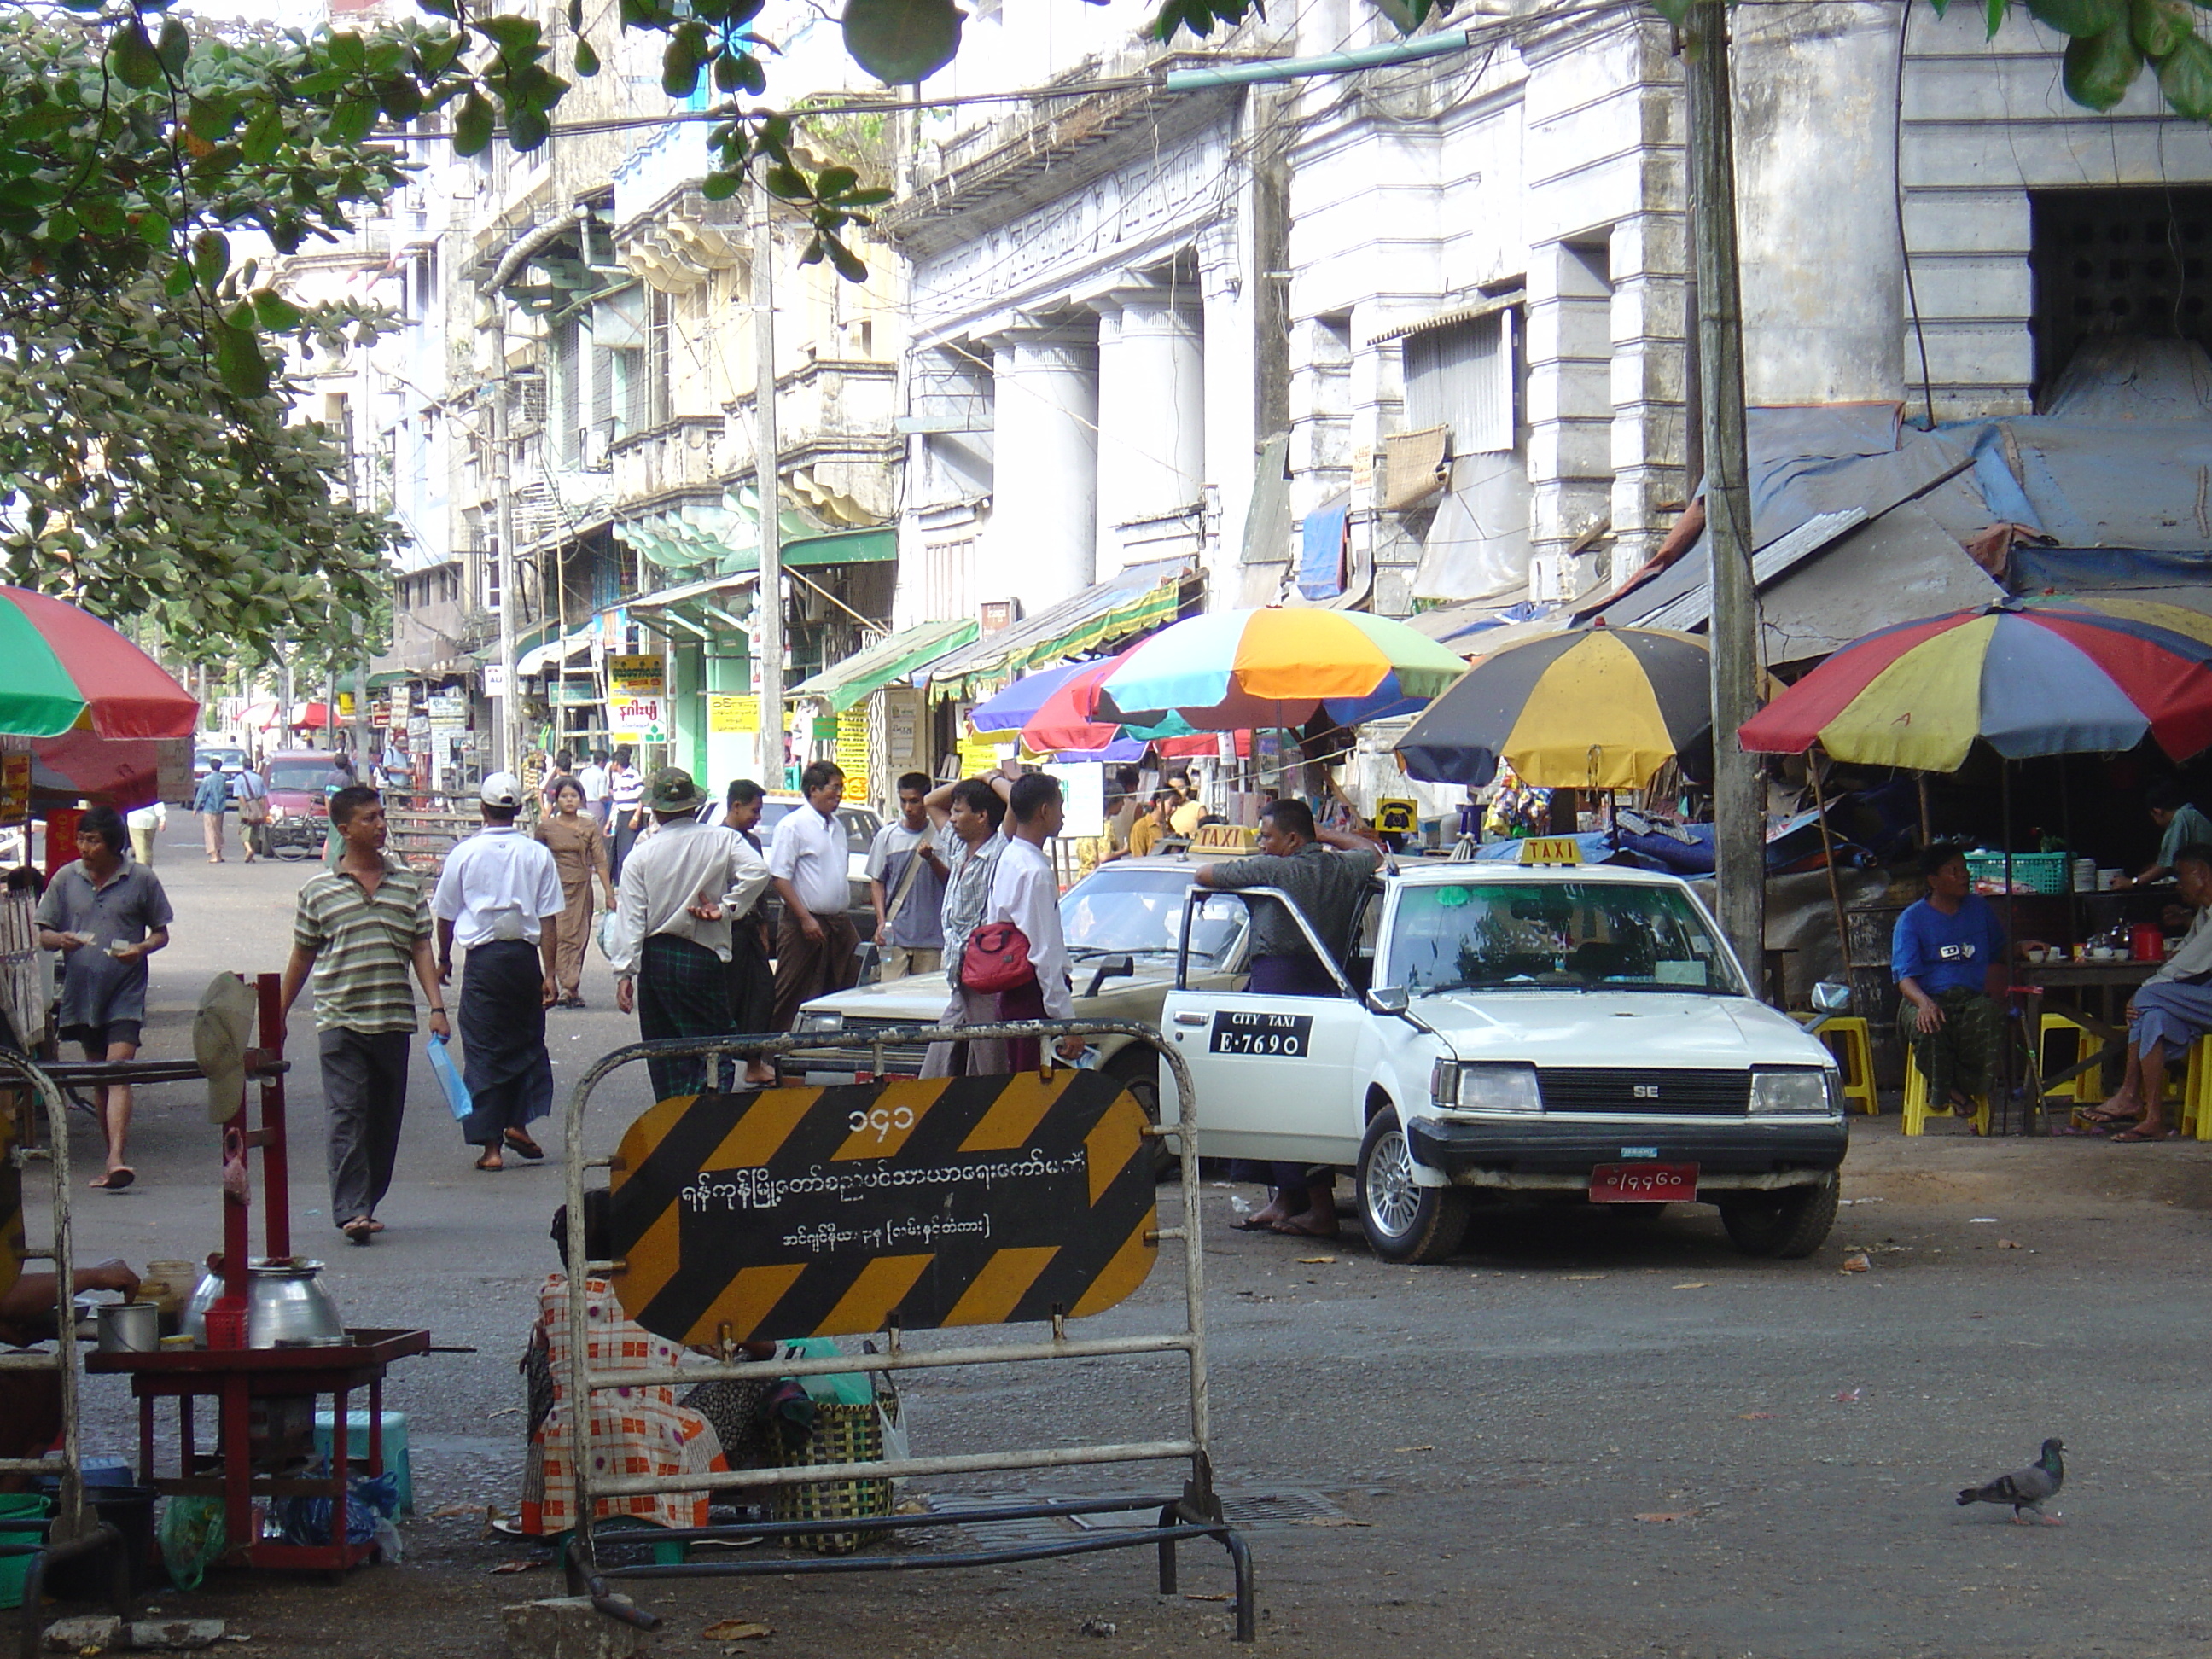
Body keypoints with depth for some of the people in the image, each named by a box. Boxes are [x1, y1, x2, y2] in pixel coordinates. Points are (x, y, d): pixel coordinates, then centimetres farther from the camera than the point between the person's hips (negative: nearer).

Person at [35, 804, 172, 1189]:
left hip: (125, 993, -4)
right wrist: (60, 939, -14)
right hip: (81, 992, 4)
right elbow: (43, 935, 10)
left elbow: (161, 933, 6)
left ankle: (116, 1161, -26)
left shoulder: (141, 880, -1)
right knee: (100, 1080, 12)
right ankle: (113, 1160, 21)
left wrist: (142, 948, -15)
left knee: (119, 1073, -16)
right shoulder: (65, 879, 6)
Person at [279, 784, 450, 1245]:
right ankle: (350, 1211, -15)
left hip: (394, 1021, 3)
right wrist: (278, 1016, 13)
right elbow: (302, 958, 10)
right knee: (348, 1116, -11)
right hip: (340, 1021, -3)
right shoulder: (319, 891, 2)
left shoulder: (408, 884, 9)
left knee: (385, 1118, 8)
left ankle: (366, 1203, 19)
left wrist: (436, 1006, -3)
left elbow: (421, 948, 8)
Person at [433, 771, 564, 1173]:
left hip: (483, 957, -1)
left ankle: (490, 1145, 2)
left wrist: (444, 959, 23)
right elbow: (549, 918, -3)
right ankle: (518, 1122, 11)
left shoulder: (465, 854, -2)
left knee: (482, 1049, 3)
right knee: (528, 1041, 18)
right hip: (525, 955, 1)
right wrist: (549, 974, 0)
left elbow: (445, 914, 7)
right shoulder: (537, 855, -1)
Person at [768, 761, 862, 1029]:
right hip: (805, 924, -8)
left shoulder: (837, 826, 15)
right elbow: (780, 877, -14)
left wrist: (843, 917, 17)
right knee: (791, 996, -4)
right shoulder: (792, 826, -9)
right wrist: (805, 918, -19)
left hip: (839, 923, 8)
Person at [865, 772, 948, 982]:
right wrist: (882, 921, -3)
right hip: (896, 933, 0)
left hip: (931, 933, 0)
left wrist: (931, 859, -16)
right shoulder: (887, 836, 5)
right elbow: (877, 882, 9)